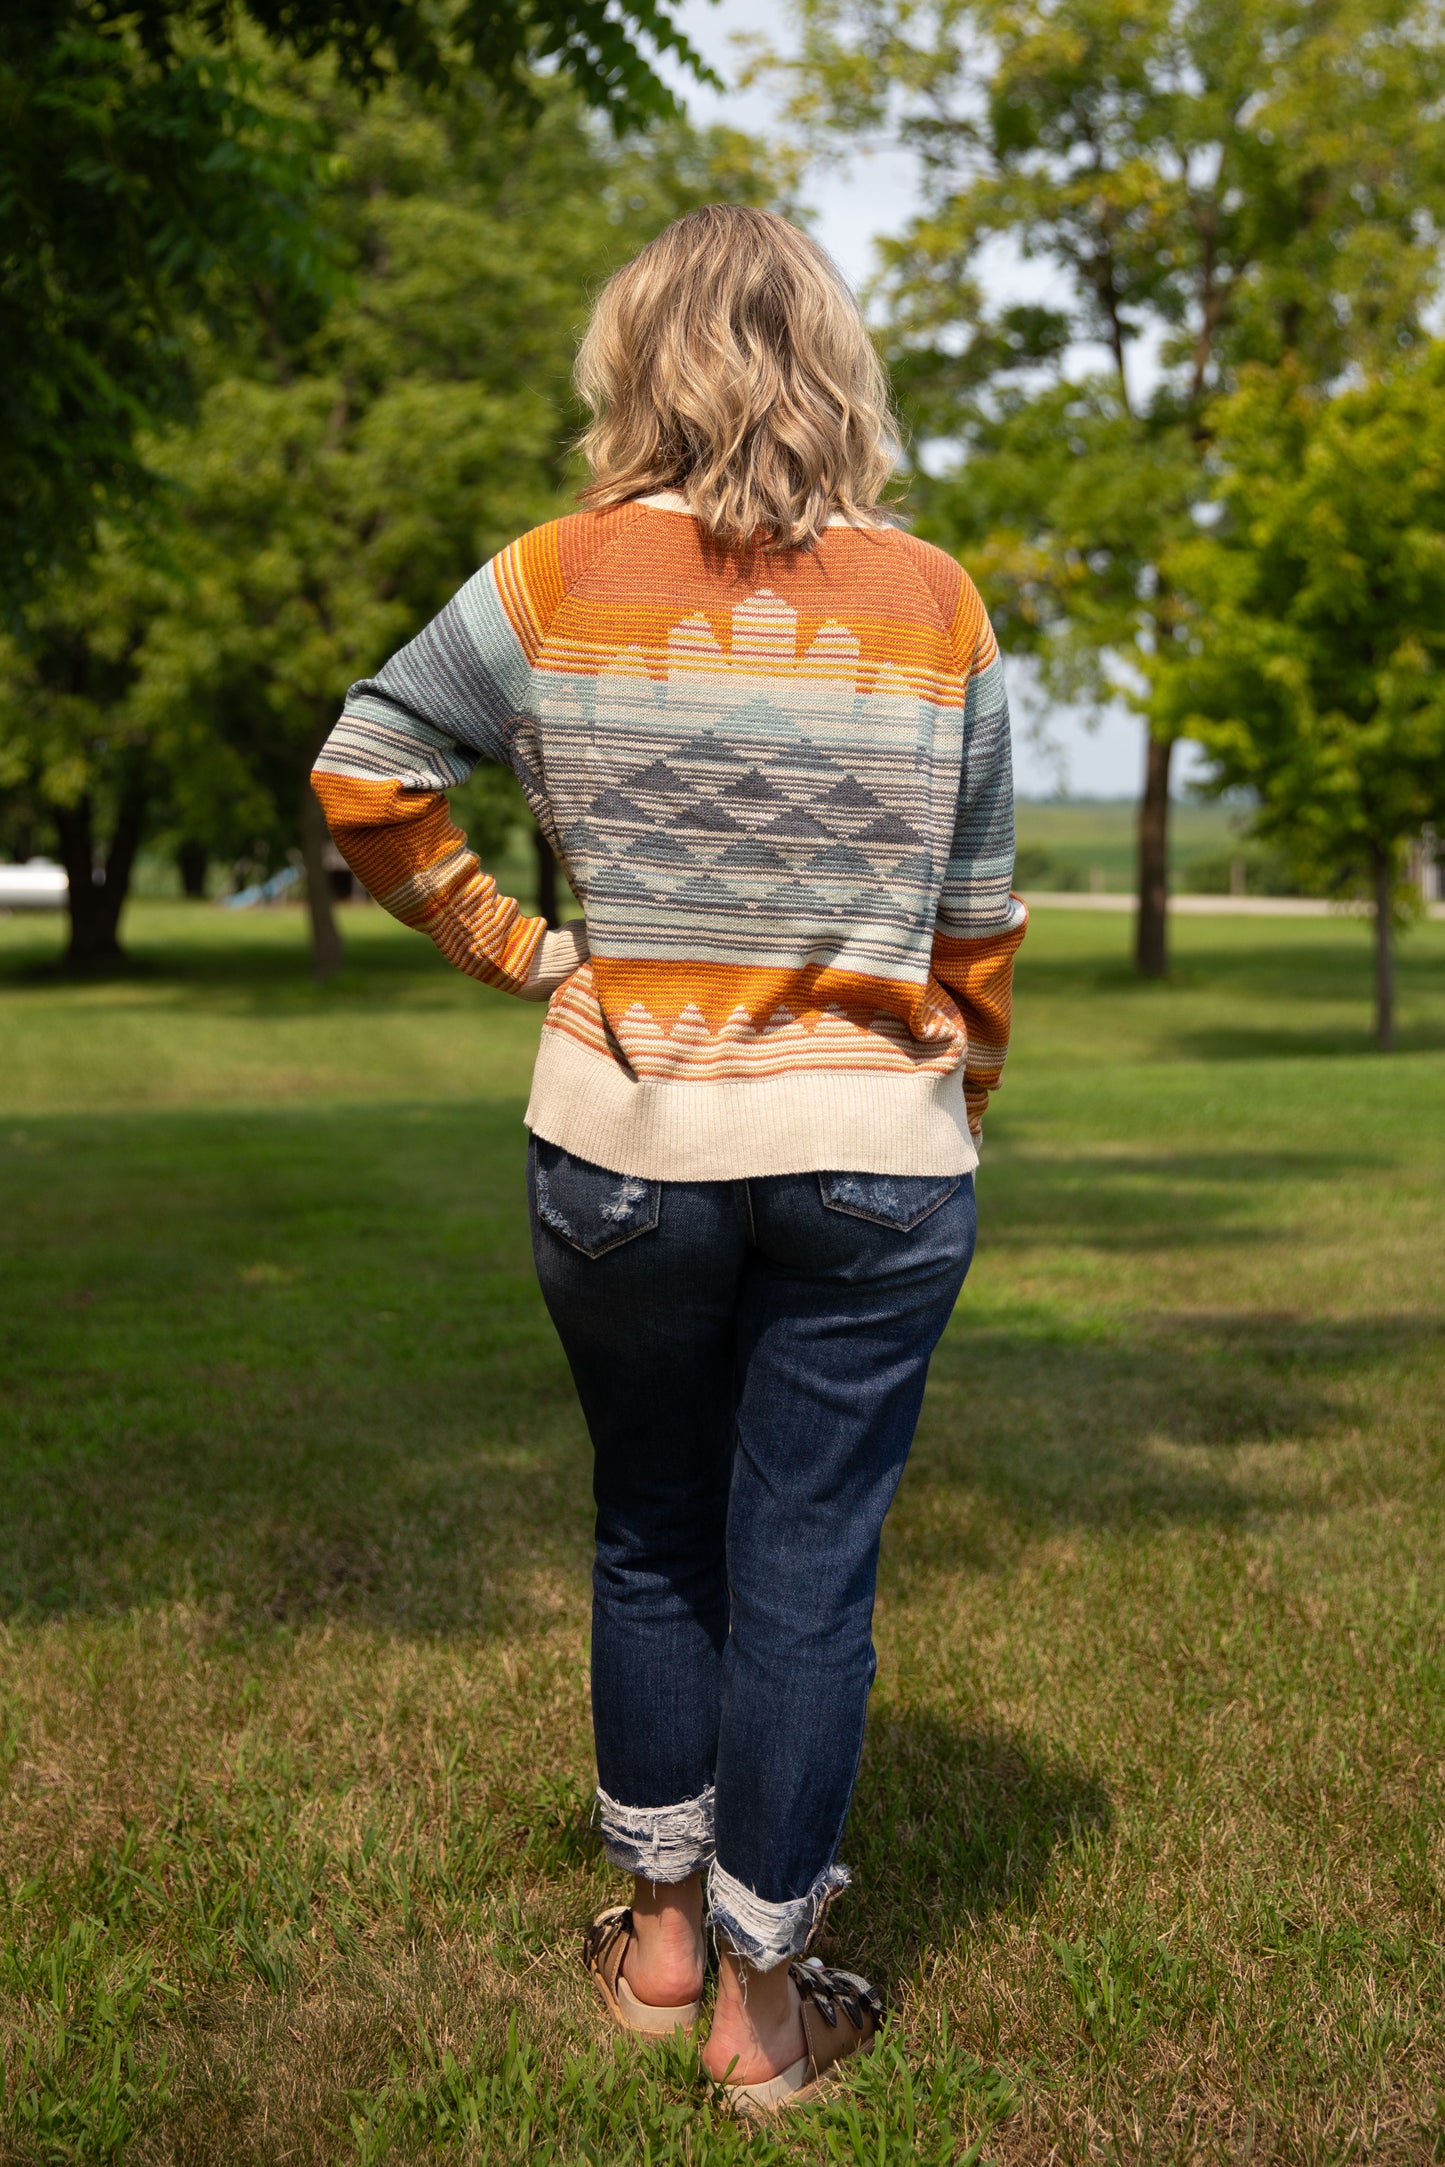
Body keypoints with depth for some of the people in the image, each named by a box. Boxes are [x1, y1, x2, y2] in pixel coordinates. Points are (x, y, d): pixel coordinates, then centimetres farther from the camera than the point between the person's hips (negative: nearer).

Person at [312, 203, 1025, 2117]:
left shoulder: (561, 580, -3)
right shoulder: (940, 608, -1)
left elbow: (366, 776, 2)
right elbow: (979, 930, 3)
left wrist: (515, 953, 5)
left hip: (623, 1146, 1)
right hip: (875, 1153, 0)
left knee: (652, 1541, 19)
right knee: (808, 1569, 8)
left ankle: (663, 1931, 33)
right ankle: (767, 2001, 20)